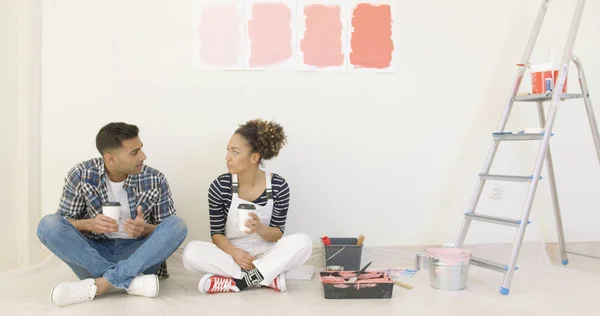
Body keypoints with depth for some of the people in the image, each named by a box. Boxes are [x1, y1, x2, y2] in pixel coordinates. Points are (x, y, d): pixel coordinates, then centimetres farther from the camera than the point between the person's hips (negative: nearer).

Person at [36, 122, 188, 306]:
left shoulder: (155, 180, -6)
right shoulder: (81, 175, -6)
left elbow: (170, 229, 1)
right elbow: (63, 223, -1)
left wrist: (145, 229, -22)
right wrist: (89, 225, -23)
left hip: (136, 257, 0)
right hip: (93, 254, 0)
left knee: (177, 224, -24)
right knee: (49, 224, -23)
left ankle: (99, 284, -31)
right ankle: (132, 282, -30)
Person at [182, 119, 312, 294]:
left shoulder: (279, 186, -10)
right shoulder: (219, 186, -10)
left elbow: (278, 234, -6)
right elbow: (216, 233, -6)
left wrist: (260, 229, -29)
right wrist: (234, 252, -27)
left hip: (265, 253, 0)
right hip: (231, 253, 1)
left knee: (303, 241, -28)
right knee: (191, 252, -28)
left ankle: (239, 281, -26)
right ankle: (268, 276, -25)